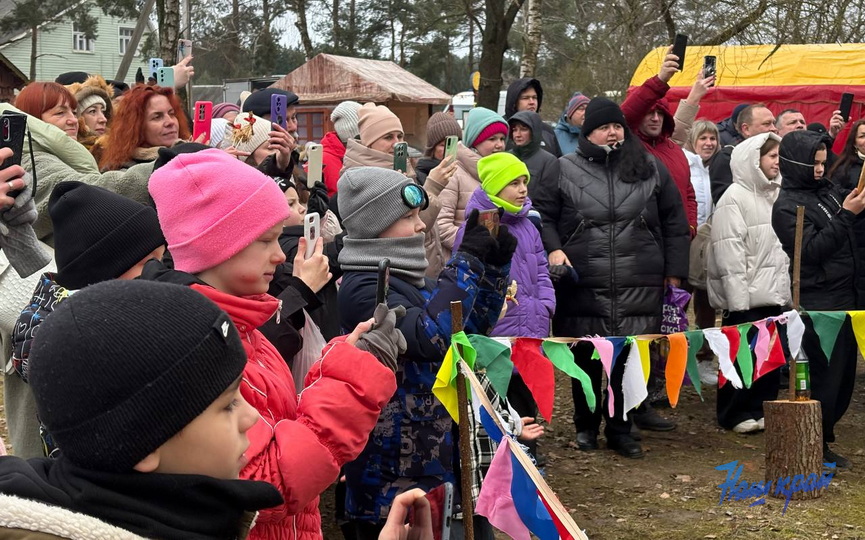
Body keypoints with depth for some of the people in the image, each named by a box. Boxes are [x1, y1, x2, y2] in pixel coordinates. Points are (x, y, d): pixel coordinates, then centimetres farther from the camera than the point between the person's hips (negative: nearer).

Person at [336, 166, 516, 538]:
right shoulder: (362, 288, -17)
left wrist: (495, 265, 2)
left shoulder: (409, 279, 10)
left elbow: (474, 328, 17)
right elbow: (431, 337, -30)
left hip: (433, 453, 9)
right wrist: (468, 259, -22)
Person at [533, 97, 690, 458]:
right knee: (585, 358, 7)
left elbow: (674, 222, 13)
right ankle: (586, 426, 24)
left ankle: (620, 429, 16)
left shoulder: (649, 169, 10)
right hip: (583, 286, -1)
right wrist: (552, 249, -10)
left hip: (639, 288, 1)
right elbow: (543, 215, 8)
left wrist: (674, 271, 9)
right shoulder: (565, 170, 5)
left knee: (630, 359, 2)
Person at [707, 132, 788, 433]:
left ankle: (763, 408, 20)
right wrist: (738, 301, -19)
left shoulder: (774, 194, 14)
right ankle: (736, 414, 11)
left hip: (775, 294, 7)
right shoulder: (735, 199, -10)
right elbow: (729, 255, -15)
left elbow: (783, 247, 17)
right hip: (747, 297, -7)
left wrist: (787, 290, 11)